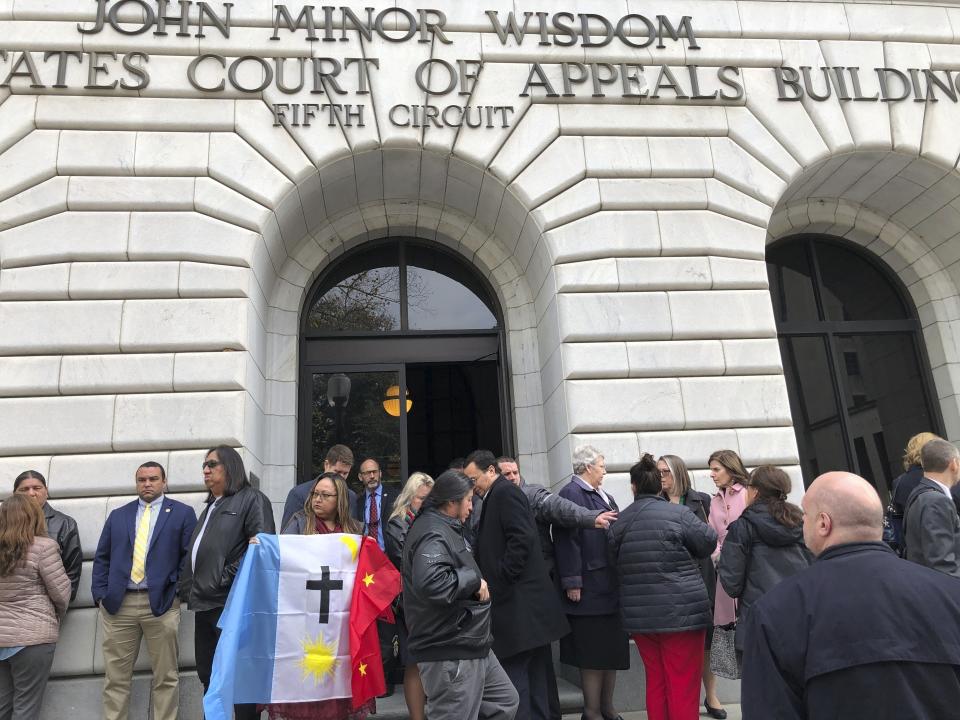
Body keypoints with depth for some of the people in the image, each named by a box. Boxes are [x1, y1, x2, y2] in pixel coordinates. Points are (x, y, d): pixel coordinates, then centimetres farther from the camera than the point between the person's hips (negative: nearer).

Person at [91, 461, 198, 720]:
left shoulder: (182, 513, 4)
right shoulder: (118, 515, 15)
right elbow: (102, 558, 13)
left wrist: (179, 589, -7)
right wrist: (100, 595, 3)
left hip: (162, 603, -3)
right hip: (117, 603, 3)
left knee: (166, 677, 3)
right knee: (115, 676, 7)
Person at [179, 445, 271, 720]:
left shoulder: (250, 498, -5)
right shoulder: (210, 507, 21)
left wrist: (229, 577, -18)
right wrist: (188, 588, 15)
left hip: (230, 602, -8)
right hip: (205, 602, 9)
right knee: (208, 676, 15)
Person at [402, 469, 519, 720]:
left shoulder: (443, 529, 15)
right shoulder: (432, 534, -20)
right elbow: (431, 583, -37)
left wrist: (475, 582, 13)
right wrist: (474, 580, -23)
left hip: (469, 645, 11)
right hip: (450, 654, -11)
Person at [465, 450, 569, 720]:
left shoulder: (505, 492, -10)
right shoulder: (498, 495, 18)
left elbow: (522, 539, -21)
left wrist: (499, 581, -17)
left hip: (518, 601, -10)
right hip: (523, 600, 10)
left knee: (514, 671, -6)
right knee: (533, 670, 15)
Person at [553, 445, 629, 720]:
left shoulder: (604, 497, 15)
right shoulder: (570, 494, -13)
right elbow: (566, 540, -18)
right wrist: (572, 582, -21)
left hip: (612, 586, 9)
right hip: (589, 588, -9)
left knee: (613, 649, 15)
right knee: (593, 653, 1)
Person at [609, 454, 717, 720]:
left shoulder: (619, 522, 5)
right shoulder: (678, 513, -10)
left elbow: (615, 561, 11)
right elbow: (709, 541, -3)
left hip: (639, 615, 5)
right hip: (680, 613, -4)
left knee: (656, 682, 15)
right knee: (683, 687, 3)